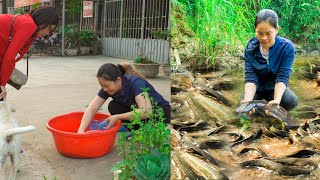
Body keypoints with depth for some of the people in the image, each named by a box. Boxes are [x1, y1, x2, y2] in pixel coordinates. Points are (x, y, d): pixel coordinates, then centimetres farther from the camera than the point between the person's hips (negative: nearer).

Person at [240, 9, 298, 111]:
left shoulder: (287, 47, -21)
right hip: (256, 88, 1)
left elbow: (282, 77, -26)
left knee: (291, 101, -30)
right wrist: (248, 100, -43)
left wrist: (277, 100, -45)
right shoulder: (250, 48, -18)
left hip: (275, 88, 0)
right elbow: (250, 77, -24)